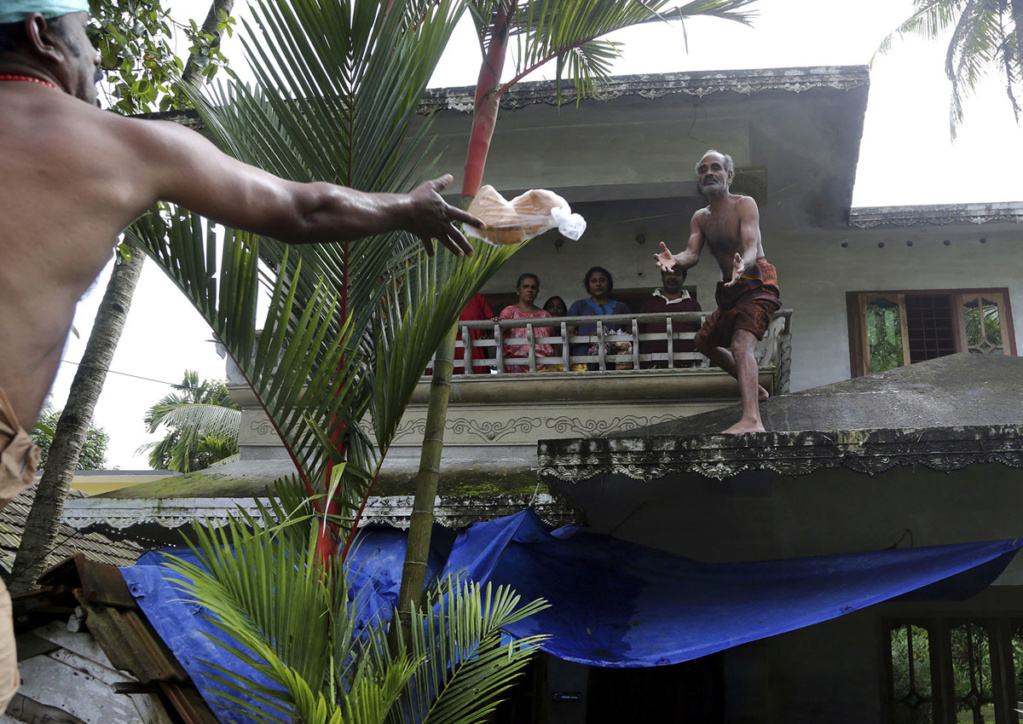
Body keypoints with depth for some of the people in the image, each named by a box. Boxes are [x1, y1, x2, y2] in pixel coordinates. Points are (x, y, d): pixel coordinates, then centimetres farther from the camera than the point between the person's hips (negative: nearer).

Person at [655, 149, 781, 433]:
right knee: (704, 341, 22)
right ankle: (754, 389, 37)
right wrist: (674, 260, -29)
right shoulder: (700, 218, 11)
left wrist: (742, 266, -47)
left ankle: (752, 421, -47)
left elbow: (751, 247, -23)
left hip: (756, 283, -9)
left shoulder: (744, 205, -9)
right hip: (730, 291, 9)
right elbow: (692, 253, -4)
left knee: (741, 345, -29)